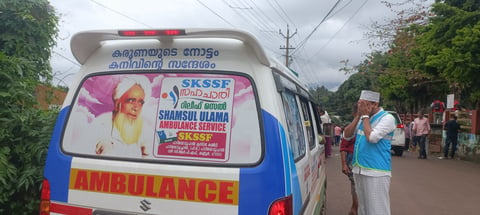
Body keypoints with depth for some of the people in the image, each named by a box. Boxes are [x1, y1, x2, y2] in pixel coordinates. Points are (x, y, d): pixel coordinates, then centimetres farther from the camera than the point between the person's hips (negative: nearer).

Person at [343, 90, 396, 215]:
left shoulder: (387, 118, -9)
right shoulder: (362, 118, 12)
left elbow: (371, 137, -22)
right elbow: (346, 135, 7)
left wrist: (365, 116, -11)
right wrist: (359, 116, -1)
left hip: (376, 172, -7)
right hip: (358, 170, 7)